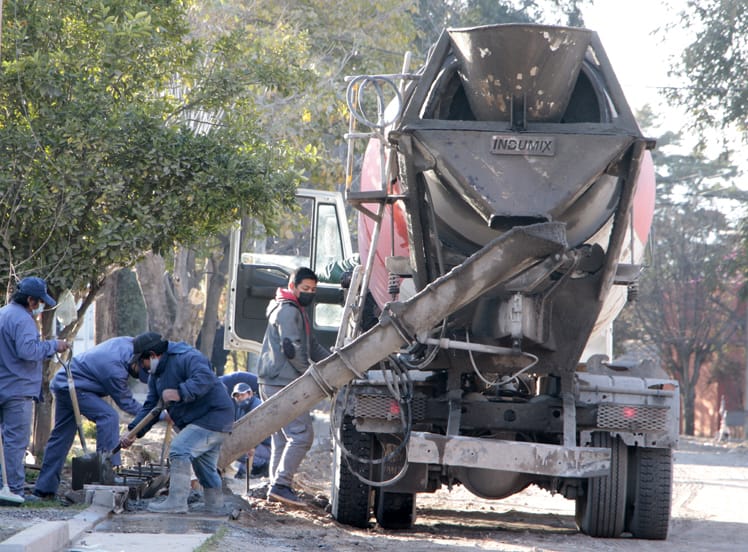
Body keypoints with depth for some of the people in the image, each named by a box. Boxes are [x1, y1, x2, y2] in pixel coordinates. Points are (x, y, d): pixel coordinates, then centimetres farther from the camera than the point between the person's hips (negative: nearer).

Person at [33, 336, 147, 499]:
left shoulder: (129, 343, -10)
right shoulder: (115, 371, -31)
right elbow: (125, 402, -17)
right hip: (72, 387, -10)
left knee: (61, 436, 13)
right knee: (108, 416, -22)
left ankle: (44, 488, 18)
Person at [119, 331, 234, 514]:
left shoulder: (187, 358, -19)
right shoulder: (156, 375, 13)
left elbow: (205, 379, -36)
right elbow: (150, 406, 11)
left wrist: (181, 393, -45)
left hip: (214, 416, -11)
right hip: (198, 421, 11)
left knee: (179, 450, -21)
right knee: (205, 465, 18)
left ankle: (176, 502, -22)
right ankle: (215, 505, 30)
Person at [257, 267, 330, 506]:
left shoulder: (297, 311, 23)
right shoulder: (287, 311, -11)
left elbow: (312, 347, 26)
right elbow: (292, 348, -19)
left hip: (273, 384, 11)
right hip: (282, 382, -11)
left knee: (282, 437, 12)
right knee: (301, 434, -13)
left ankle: (277, 487, 14)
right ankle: (281, 484, -16)